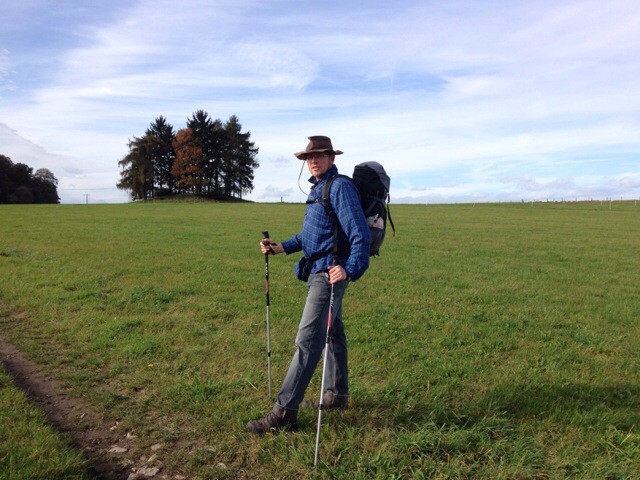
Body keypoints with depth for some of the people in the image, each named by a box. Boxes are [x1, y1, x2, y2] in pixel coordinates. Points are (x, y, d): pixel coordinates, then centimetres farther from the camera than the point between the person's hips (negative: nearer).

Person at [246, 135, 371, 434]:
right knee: (333, 334, 19)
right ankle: (337, 395, 34)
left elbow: (359, 234, -22)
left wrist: (350, 269, -34)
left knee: (308, 340, -8)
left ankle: (284, 413, -3)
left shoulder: (341, 187, -14)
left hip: (330, 273, -10)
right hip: (318, 271, 10)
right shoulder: (318, 188, 15)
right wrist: (281, 248, 11)